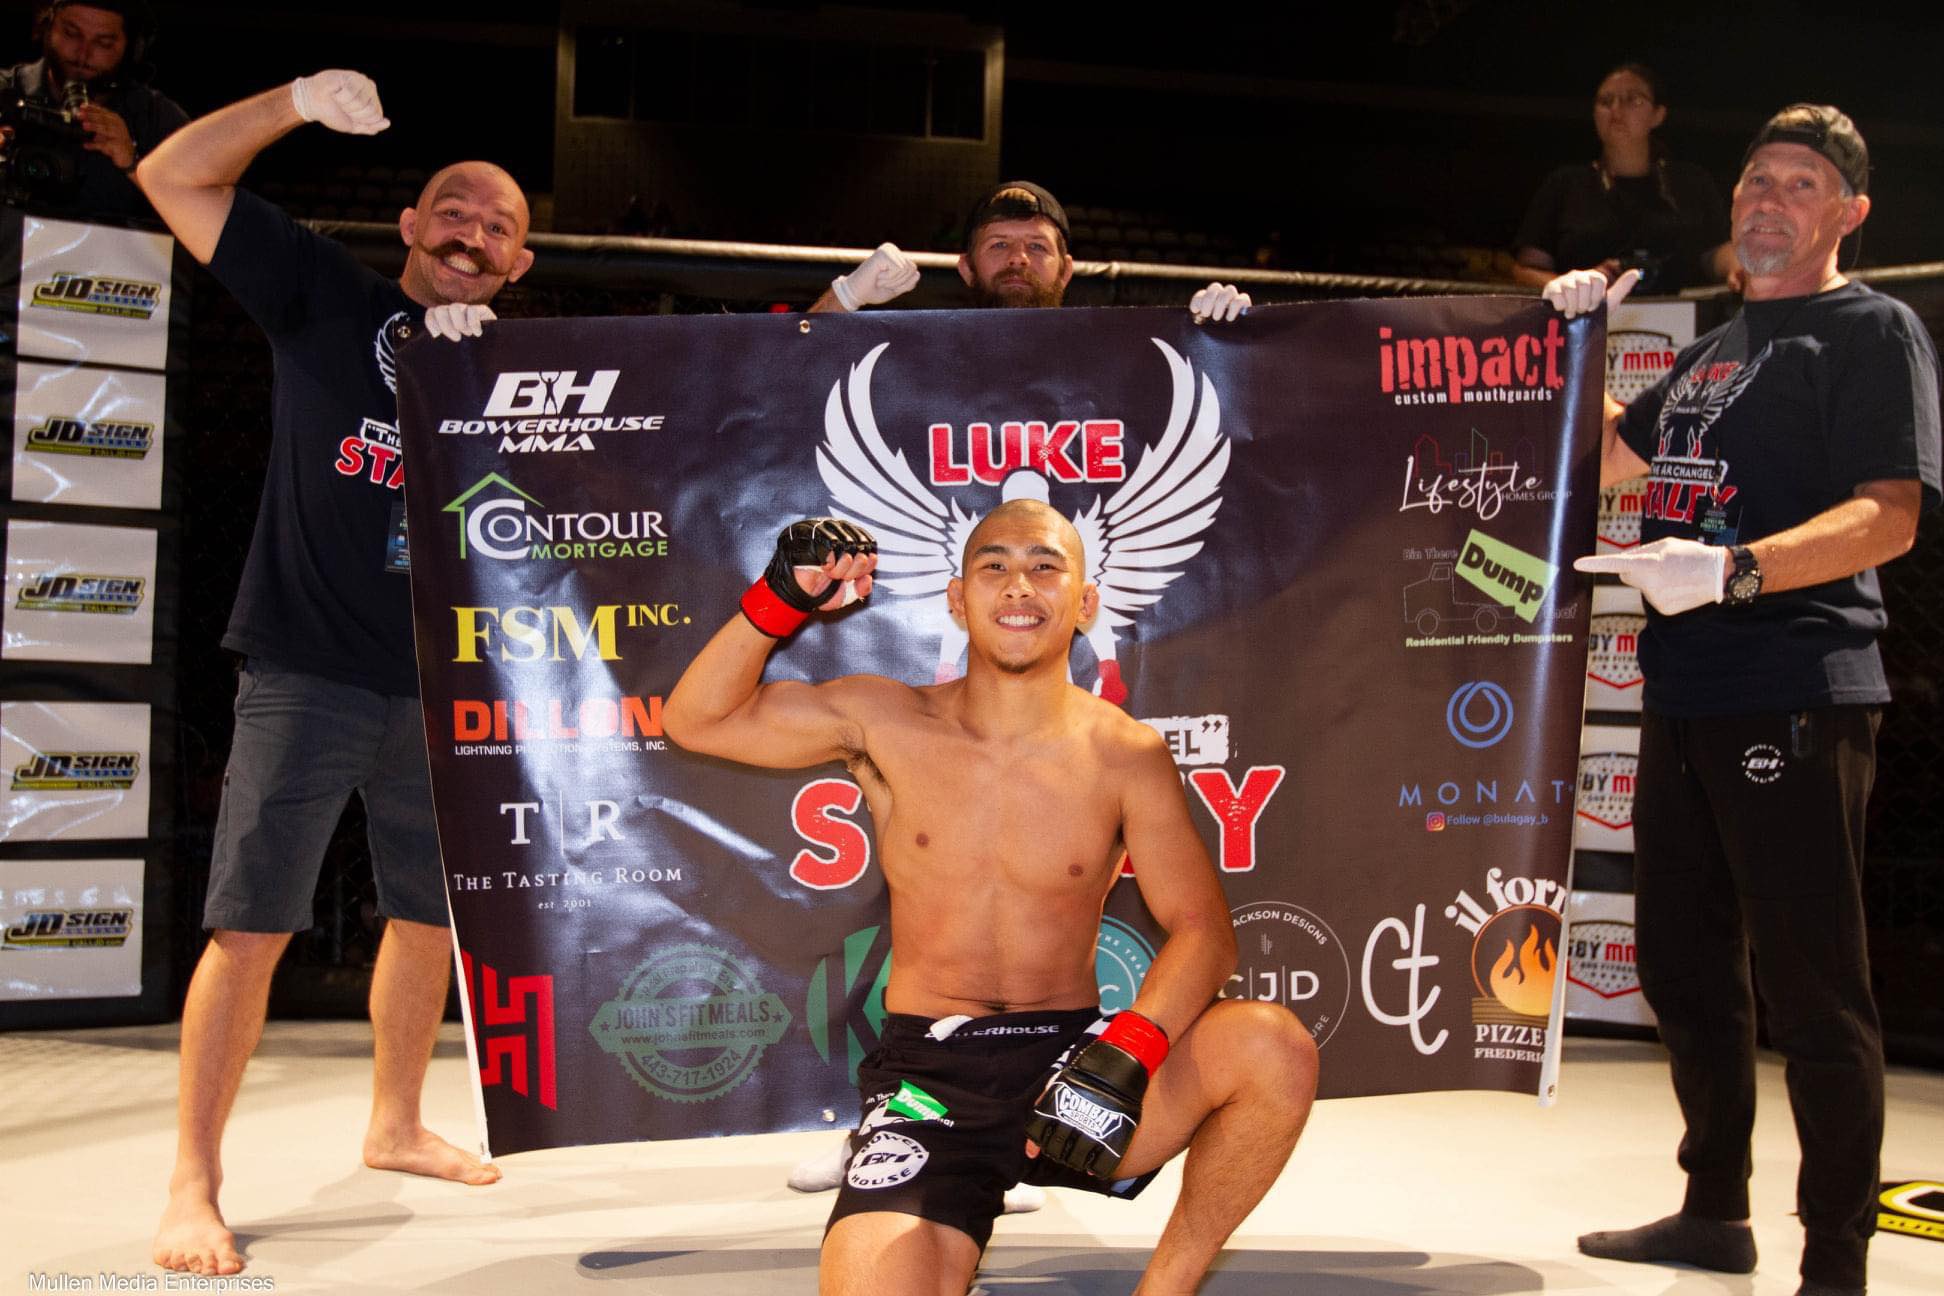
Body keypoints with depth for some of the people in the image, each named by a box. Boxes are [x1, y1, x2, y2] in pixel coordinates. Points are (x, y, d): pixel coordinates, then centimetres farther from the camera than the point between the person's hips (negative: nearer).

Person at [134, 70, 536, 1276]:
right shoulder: (328, 297, 1)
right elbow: (172, 176, -2)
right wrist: (298, 102, -15)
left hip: (444, 688, 4)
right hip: (307, 676, -4)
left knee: (432, 916, 15)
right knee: (252, 927, -5)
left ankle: (397, 1124, 34)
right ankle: (193, 1184, 5)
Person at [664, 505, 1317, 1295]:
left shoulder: (1126, 756, -1)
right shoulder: (888, 725, 1)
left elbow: (1201, 929, -5)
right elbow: (696, 719, 4)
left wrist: (1126, 1056, -23)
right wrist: (780, 600, -11)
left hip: (1072, 1054, 2)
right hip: (927, 1080, -1)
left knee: (1277, 1050, -24)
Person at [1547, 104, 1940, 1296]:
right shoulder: (1714, 349, 21)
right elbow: (1613, 452, 35)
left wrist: (1730, 569, -28)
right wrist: (1574, 341, 21)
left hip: (1796, 698, -8)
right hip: (1685, 694, 8)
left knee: (1811, 987, -5)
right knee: (1684, 967, 15)